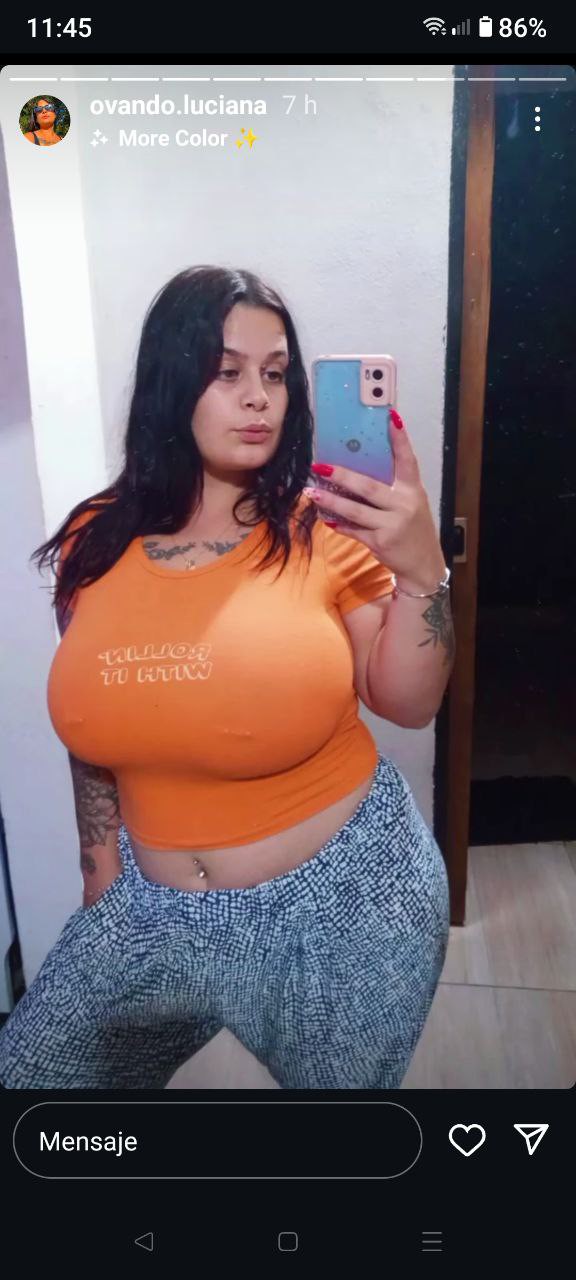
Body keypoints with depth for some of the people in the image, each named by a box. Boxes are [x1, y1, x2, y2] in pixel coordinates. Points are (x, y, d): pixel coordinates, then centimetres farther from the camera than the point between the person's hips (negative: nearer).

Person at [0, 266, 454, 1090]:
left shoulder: (325, 532, -11)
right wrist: (101, 881, 10)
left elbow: (409, 705, -11)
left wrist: (421, 570, -27)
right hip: (157, 902, 4)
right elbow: (95, 728, 7)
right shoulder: (95, 544, -3)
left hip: (341, 895, -3)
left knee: (341, 1082, 18)